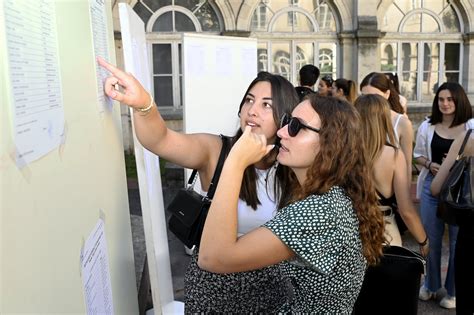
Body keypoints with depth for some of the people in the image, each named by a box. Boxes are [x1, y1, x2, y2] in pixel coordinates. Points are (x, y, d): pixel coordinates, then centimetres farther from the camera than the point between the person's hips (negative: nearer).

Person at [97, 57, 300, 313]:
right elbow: (160, 141, -36)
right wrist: (144, 105, -53)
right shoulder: (215, 151, -17)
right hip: (214, 279, -2)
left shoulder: (290, 167, -9)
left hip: (269, 281, 2)